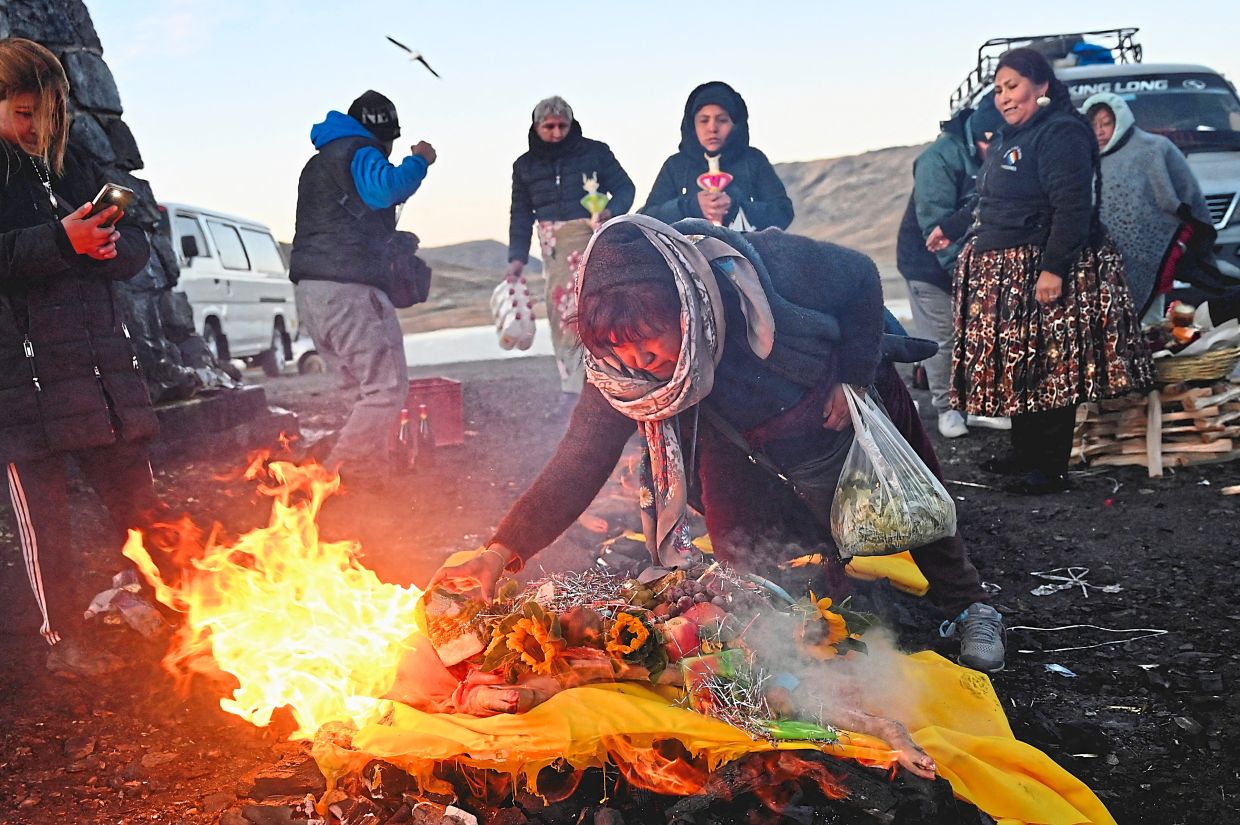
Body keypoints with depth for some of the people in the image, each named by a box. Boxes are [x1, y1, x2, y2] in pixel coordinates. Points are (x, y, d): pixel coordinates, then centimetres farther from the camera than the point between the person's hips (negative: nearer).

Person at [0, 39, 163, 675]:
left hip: (101, 356, 5)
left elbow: (135, 251, 14)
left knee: (136, 499, 9)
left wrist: (105, 242, -7)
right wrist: (61, 241, -21)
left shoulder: (64, 166, 18)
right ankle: (64, 639, 13)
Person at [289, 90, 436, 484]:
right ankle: (347, 474, -17)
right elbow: (384, 188, -25)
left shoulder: (318, 162, 28)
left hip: (310, 289, 10)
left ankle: (372, 470, 9)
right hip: (349, 289, -10)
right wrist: (419, 160, -10)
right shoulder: (359, 152, -4)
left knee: (370, 387, 13)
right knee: (387, 387, -11)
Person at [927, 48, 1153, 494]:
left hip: (1045, 274, -10)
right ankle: (1025, 454, 25)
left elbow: (1072, 207, -23)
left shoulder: (1062, 134, -14)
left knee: (1047, 372, -4)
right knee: (1015, 369, 14)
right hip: (1004, 276, 10)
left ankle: (1051, 468, 3)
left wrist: (1053, 269, -28)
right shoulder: (1009, 138, 17)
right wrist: (950, 228, 35)